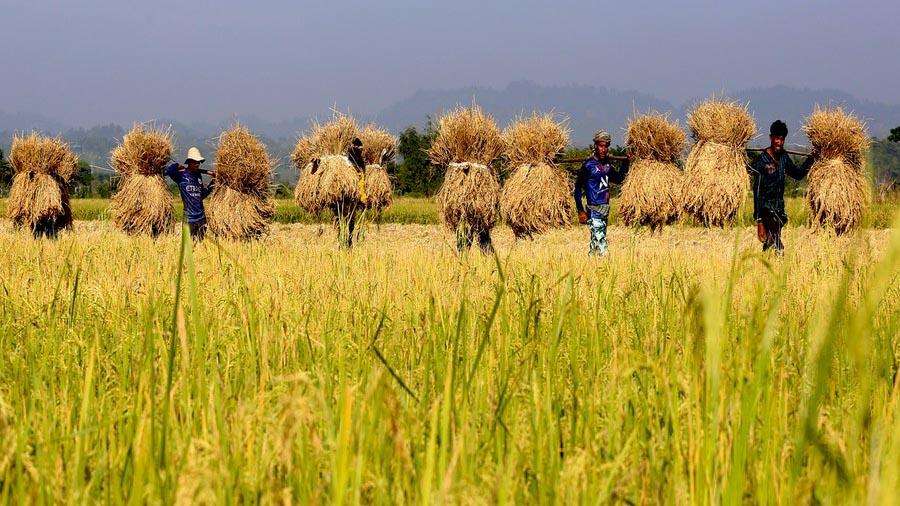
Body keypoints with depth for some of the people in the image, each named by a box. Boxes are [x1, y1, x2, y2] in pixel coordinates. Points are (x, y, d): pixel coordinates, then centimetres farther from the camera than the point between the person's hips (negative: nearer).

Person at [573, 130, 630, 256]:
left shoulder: (607, 164, 10)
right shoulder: (588, 165, -11)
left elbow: (619, 179, 25)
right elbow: (577, 188, -8)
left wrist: (625, 162, 13)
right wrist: (580, 211, -12)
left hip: (605, 208, 8)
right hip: (594, 210, -8)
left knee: (595, 241, 12)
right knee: (600, 241, -15)